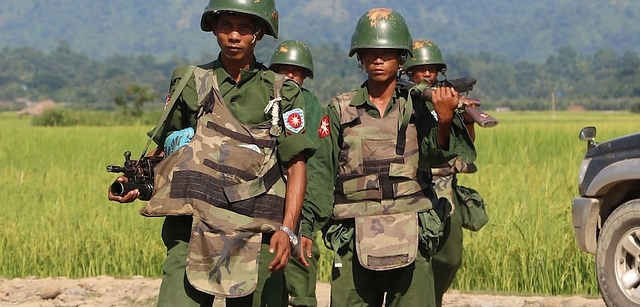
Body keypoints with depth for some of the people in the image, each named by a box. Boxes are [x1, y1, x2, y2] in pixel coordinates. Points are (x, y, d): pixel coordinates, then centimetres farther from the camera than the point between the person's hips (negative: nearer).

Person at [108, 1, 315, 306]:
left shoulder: (282, 93, 8)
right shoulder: (191, 83, 11)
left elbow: (296, 166, 4)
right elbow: (163, 148, 18)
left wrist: (287, 230, -9)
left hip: (256, 236, 0)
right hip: (193, 233, 0)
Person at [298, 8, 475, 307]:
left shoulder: (417, 106, 7)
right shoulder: (340, 110, 8)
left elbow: (436, 154, -10)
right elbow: (320, 171, 7)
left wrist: (444, 121, -31)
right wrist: (307, 227, -1)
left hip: (410, 238, 0)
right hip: (355, 240, 0)